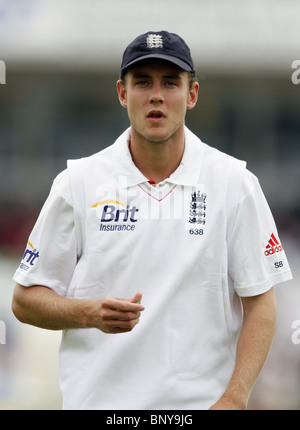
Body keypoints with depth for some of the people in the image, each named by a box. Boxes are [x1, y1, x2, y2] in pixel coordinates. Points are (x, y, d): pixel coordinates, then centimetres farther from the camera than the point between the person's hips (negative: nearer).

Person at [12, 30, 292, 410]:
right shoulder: (78, 183, 2)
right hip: (95, 399, 0)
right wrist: (91, 313, -15)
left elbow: (260, 303, 1)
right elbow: (25, 300, 4)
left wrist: (234, 399, -12)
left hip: (200, 400, 0)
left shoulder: (235, 183, 1)